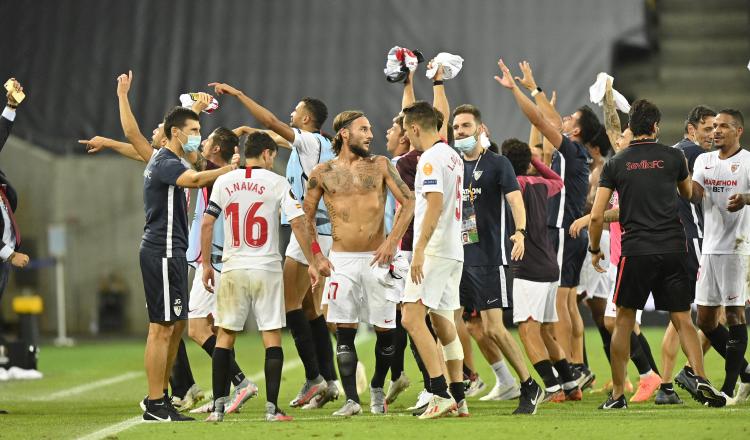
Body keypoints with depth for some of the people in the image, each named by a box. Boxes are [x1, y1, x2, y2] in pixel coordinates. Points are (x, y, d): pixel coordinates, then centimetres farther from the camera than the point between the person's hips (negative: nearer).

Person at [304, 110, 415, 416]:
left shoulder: (380, 166, 4)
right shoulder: (322, 173, 5)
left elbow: (408, 202, 0)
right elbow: (306, 216, 13)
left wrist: (392, 241, -8)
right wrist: (317, 255, 4)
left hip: (376, 258, 0)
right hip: (341, 260, 0)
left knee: (385, 329, 2)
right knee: (344, 331, -6)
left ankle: (377, 387, 25)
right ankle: (351, 399, -6)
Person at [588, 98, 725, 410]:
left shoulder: (615, 164, 3)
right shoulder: (673, 157, 5)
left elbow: (596, 216, 0)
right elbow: (688, 194, 25)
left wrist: (595, 249, 16)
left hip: (636, 252, -1)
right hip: (673, 249, 1)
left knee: (623, 322, 10)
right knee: (683, 321, 4)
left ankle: (617, 394, 10)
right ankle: (701, 379, -17)